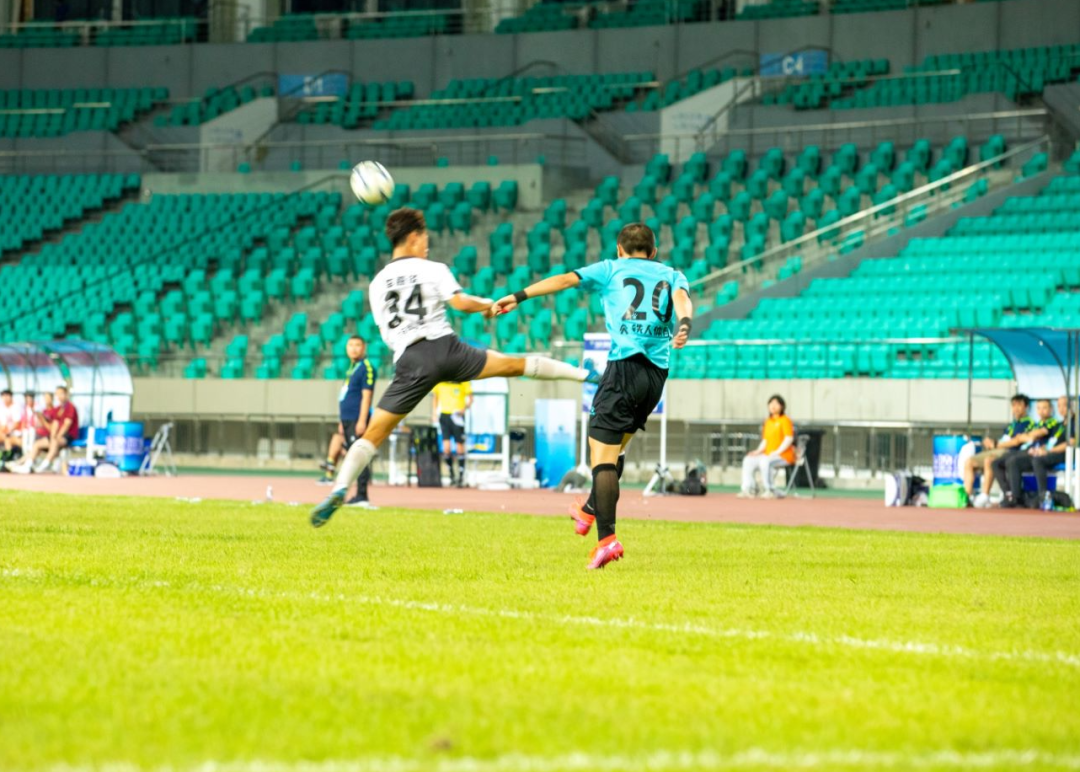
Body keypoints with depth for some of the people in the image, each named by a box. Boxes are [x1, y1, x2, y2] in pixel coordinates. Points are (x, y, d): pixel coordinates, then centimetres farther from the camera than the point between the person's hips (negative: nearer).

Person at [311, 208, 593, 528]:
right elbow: (459, 302, -7)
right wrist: (487, 305, 10)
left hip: (410, 362, 1)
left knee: (374, 432, -1)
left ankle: (339, 490, -18)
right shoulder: (434, 269, 7)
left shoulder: (377, 283, 17)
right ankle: (586, 374, 16)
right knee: (516, 364, 13)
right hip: (445, 347, -1)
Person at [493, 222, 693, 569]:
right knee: (616, 447, 25)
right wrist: (683, 326, -21)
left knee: (602, 455, -8)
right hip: (657, 373, 5)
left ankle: (606, 538, -20)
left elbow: (566, 279, 2)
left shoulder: (611, 269, 15)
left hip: (624, 366, -5)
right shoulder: (671, 275, 22)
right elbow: (682, 297, -1)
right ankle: (590, 511, 36)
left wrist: (519, 296, 0)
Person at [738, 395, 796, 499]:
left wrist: (777, 452, -20)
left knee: (765, 461, -35)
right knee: (748, 460, -6)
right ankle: (748, 489, -14)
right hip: (768, 454, 8)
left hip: (784, 455, -8)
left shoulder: (785, 420, -5)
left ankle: (769, 490, -29)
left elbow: (789, 438, -14)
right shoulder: (768, 421, 17)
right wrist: (758, 451, 3)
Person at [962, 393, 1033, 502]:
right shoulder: (1011, 424, 26)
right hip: (996, 451, 9)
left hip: (1009, 452, -9)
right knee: (969, 462, -5)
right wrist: (990, 442, -1)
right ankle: (968, 496, -16)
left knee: (988, 460, -38)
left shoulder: (1028, 423, 0)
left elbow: (1016, 441, -11)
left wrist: (995, 445, -5)